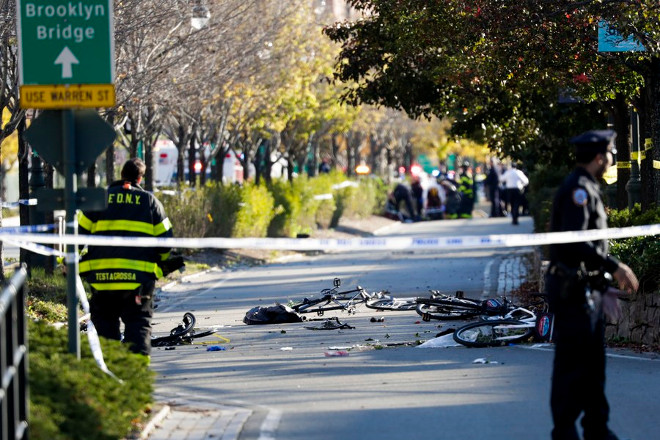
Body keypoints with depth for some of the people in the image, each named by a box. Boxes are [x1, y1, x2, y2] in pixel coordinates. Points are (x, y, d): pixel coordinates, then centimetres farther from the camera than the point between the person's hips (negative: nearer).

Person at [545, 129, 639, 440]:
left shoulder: (588, 189, 17)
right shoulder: (578, 189, -16)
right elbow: (574, 241, -26)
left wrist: (602, 287, 23)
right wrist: (614, 267, -26)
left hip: (586, 290, 11)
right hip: (573, 289, -11)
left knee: (593, 363, 14)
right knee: (572, 364, -6)